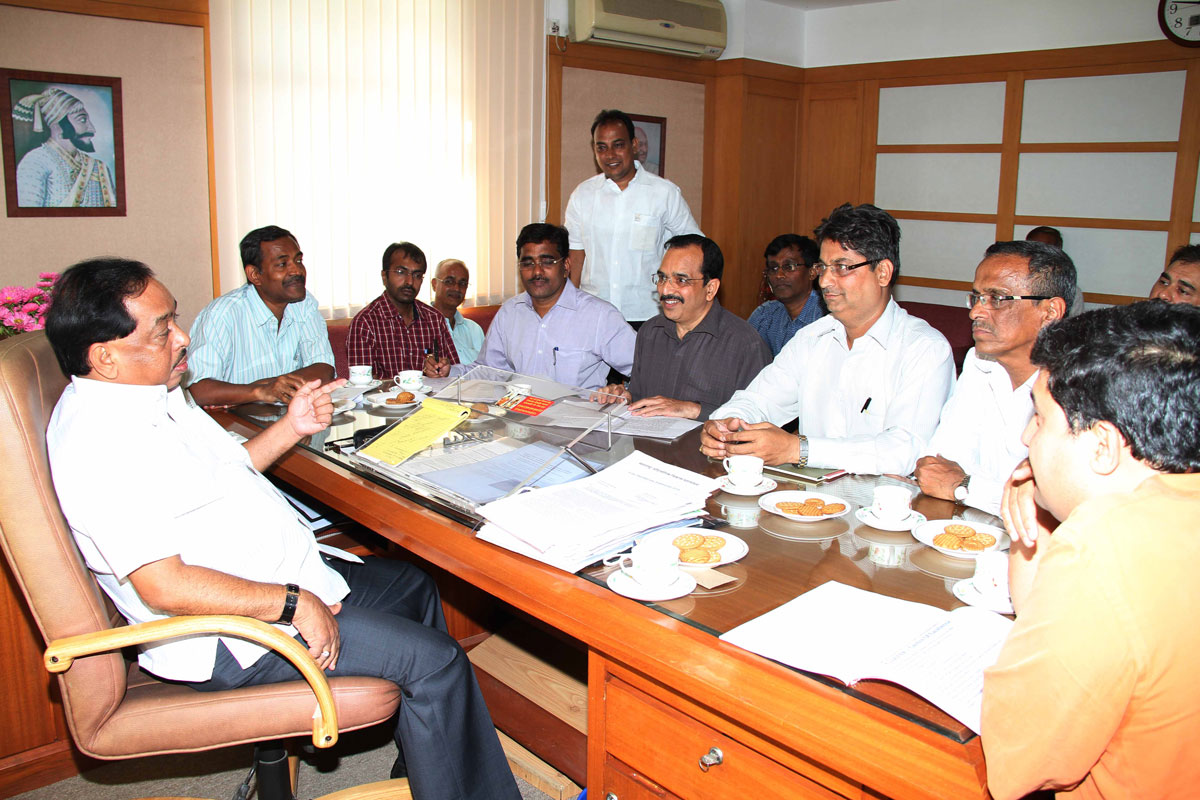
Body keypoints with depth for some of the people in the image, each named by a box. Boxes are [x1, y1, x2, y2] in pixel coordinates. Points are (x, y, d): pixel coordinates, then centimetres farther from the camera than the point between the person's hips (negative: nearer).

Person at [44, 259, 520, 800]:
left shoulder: (152, 396, 9)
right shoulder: (99, 442, -24)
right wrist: (292, 604, -27)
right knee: (434, 659, -16)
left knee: (412, 586, 20)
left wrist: (292, 428, 7)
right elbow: (164, 585, -30)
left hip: (283, 578, 11)